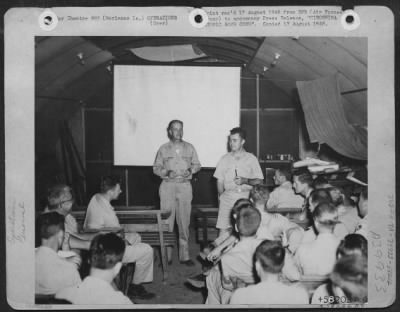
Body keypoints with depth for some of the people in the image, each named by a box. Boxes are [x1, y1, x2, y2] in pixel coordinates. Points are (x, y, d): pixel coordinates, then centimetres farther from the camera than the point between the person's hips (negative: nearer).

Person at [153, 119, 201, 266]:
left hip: (185, 186, 1)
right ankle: (166, 256, 5)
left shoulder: (189, 147, 10)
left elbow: (197, 165, 14)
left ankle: (184, 255, 9)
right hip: (167, 186, -1)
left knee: (184, 222, 2)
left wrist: (191, 170, -7)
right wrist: (167, 172, -11)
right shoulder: (163, 148, 6)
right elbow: (156, 168, 7)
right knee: (167, 222, -2)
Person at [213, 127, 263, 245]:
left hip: (246, 196, -1)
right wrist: (222, 196, 4)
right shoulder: (225, 159, 12)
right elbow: (219, 181, 12)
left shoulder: (251, 159, 8)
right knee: (224, 230, -7)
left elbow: (259, 181, 5)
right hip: (228, 195, 1)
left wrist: (245, 181, -11)